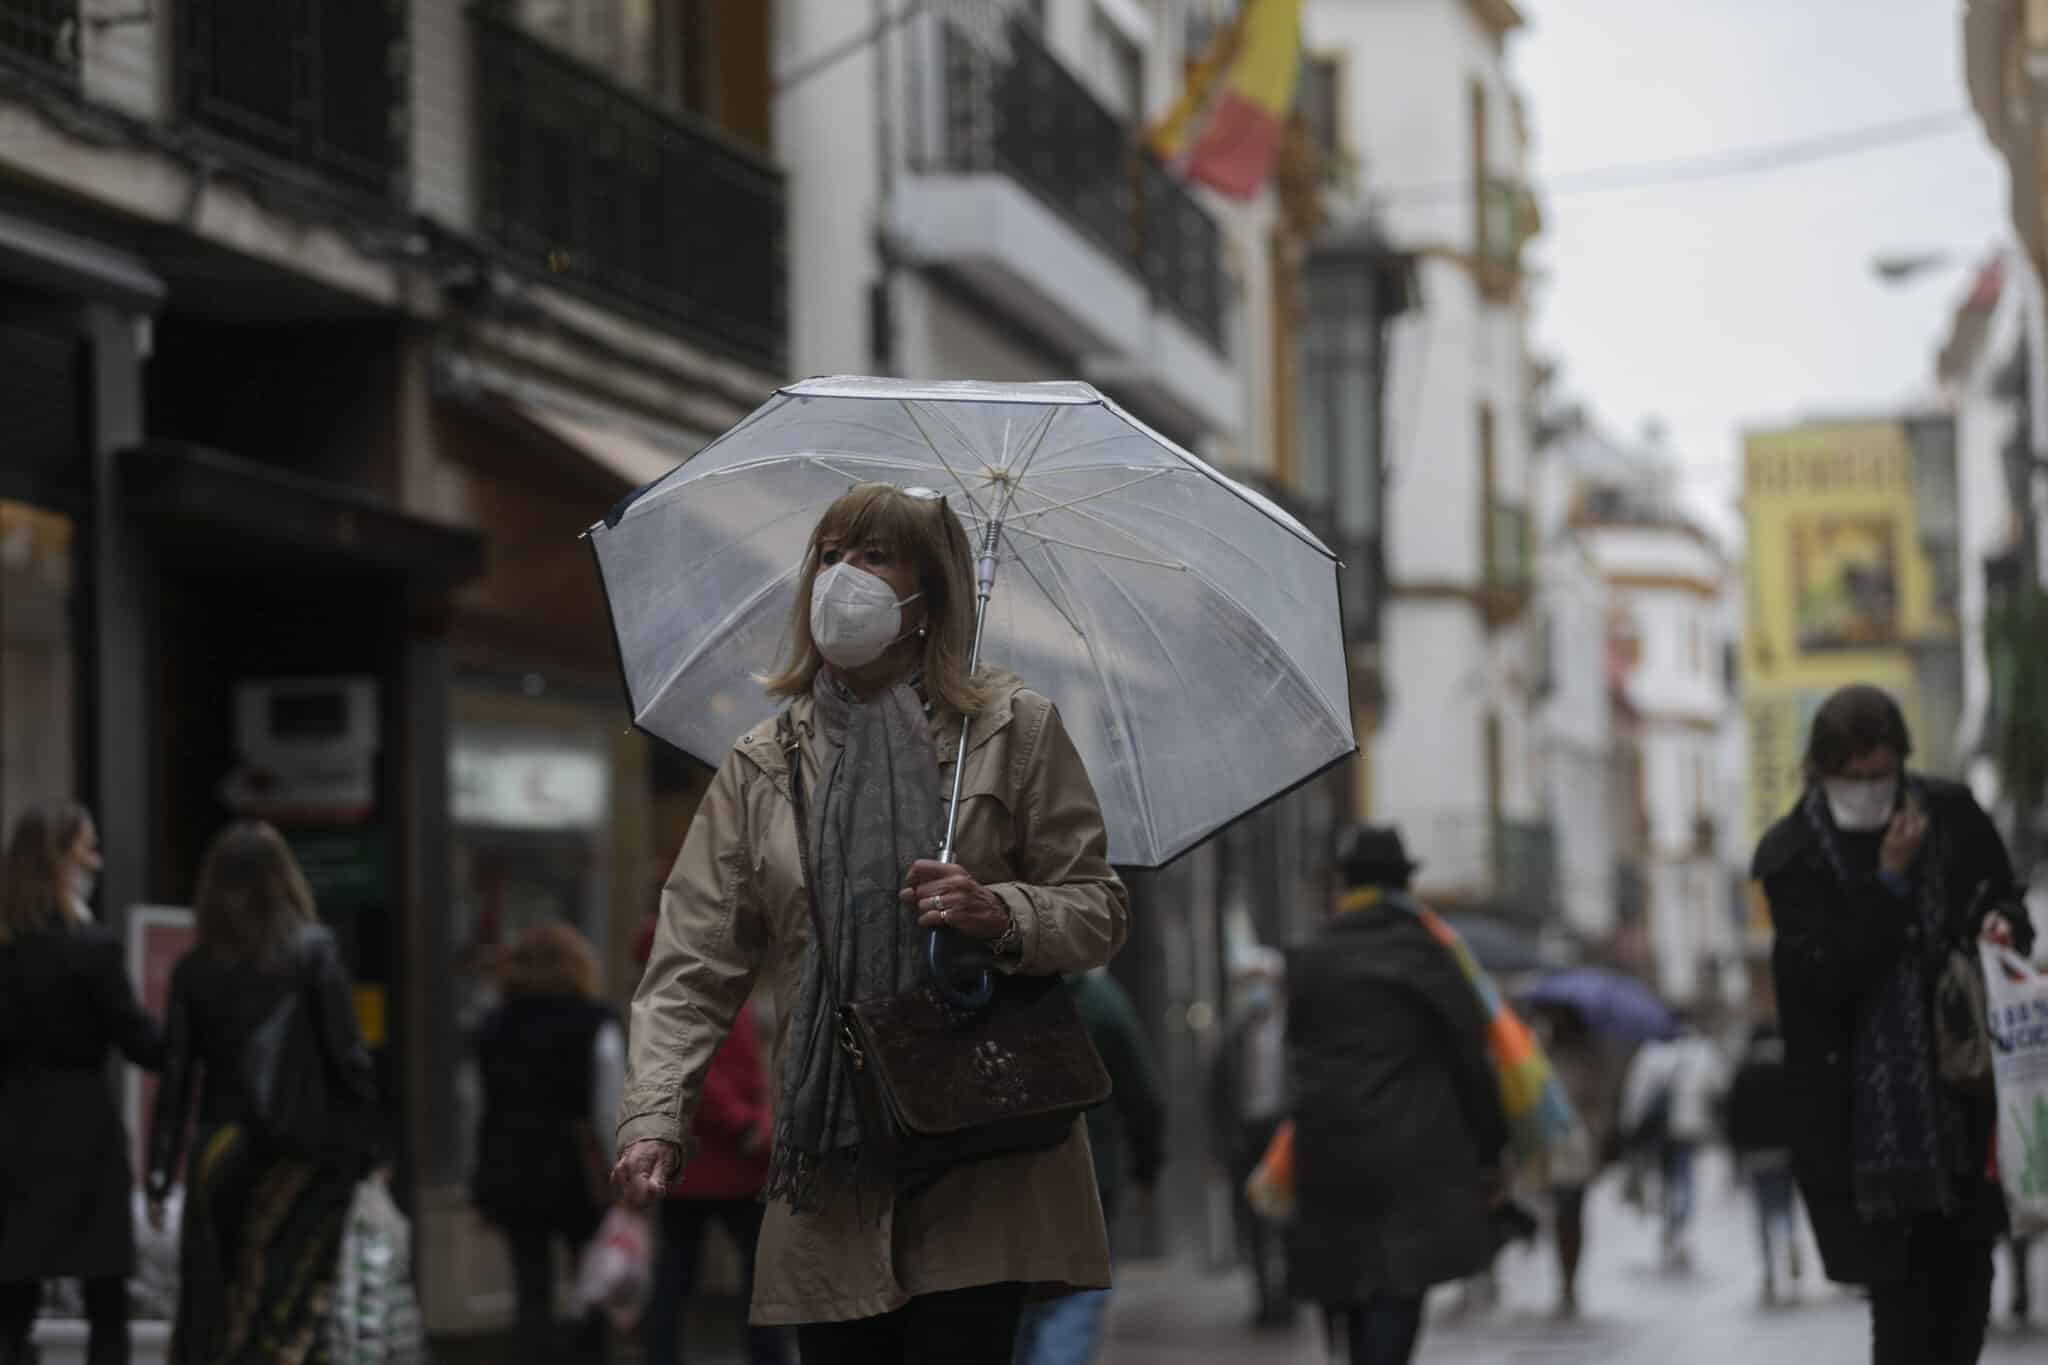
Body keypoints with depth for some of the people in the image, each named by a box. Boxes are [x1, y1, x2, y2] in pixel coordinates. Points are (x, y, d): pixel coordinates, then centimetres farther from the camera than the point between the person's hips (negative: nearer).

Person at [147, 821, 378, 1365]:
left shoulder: (194, 968, 3)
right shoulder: (314, 951, -3)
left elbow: (175, 1075, 3)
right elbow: (346, 1055, -7)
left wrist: (159, 1177, 5)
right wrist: (367, 1141, -1)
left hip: (221, 1153, 2)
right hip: (302, 1152, -2)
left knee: (210, 1305, 8)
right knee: (295, 1300, 1)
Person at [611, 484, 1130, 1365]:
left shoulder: (1014, 731, 5)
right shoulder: (759, 768, 11)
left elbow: (1099, 911, 5)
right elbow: (693, 965, 6)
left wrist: (1002, 916, -17)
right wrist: (653, 1119, -7)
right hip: (831, 1173, 2)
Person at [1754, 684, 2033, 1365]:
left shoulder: (1952, 816, 2)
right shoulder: (1789, 856, -7)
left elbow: (2005, 902, 18)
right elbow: (1826, 976, -16)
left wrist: (2002, 926, -6)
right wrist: (1890, 884, -20)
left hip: (1962, 1088, 4)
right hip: (1861, 1120, -4)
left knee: (1964, 1275, 8)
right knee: (1901, 1294, -7)